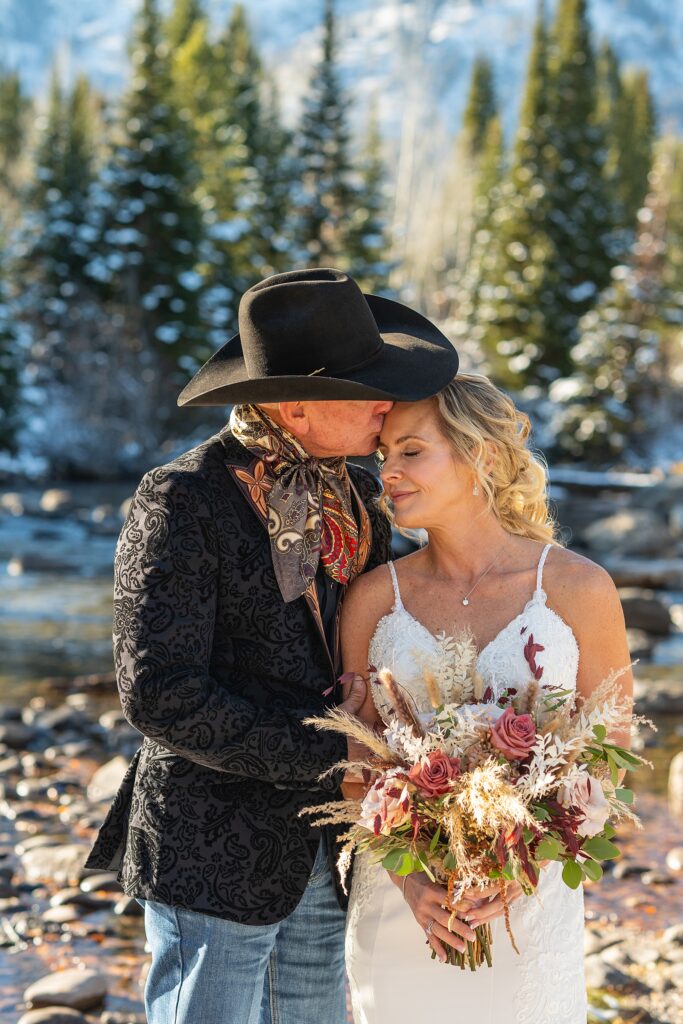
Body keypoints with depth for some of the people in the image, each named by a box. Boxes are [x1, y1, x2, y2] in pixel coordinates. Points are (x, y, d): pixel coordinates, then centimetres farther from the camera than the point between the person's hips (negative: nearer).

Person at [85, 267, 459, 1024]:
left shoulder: (351, 492, 5)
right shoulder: (182, 503, -17)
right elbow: (161, 698, -22)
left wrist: (372, 693, -7)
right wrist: (333, 751, -20)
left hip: (324, 851, 7)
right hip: (214, 856, -6)